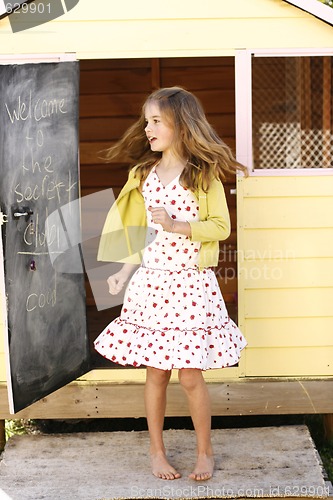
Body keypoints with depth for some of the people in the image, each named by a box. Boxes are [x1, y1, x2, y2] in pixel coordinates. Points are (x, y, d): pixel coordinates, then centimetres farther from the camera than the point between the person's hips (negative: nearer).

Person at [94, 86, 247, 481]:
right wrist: (125, 272, 3)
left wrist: (177, 226, -19)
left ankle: (205, 452, 21)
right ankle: (157, 451, 25)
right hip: (150, 282, 4)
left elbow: (221, 226, -7)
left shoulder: (204, 173, -3)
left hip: (191, 283, -3)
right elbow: (143, 233, 14)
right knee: (155, 372, 8)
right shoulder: (144, 174, 9)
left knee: (190, 374, 0)